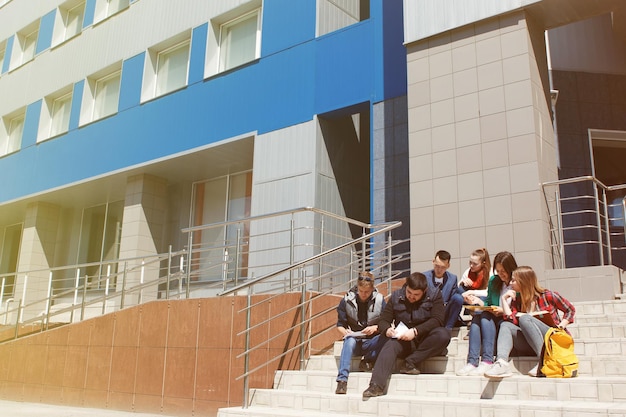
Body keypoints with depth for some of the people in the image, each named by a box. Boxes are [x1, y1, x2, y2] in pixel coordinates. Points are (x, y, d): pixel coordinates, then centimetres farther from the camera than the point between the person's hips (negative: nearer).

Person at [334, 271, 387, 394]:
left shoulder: (379, 300, -2)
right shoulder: (347, 300, -2)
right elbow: (340, 325, 4)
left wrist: (375, 328, -19)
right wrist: (345, 331, -18)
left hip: (371, 342, 0)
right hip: (354, 339, 0)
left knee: (384, 338, -32)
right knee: (349, 341, -36)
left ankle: (368, 360, -10)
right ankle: (342, 379, -42)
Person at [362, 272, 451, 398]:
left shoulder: (434, 295, -2)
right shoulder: (396, 296, 4)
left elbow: (437, 320, -15)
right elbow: (383, 320, 3)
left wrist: (415, 331, -28)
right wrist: (387, 330, -22)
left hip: (426, 343, -1)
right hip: (403, 341, 1)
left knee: (443, 335, -32)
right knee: (389, 346, -32)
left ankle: (410, 362, -23)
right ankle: (376, 386, -44)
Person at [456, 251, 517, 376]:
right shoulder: (493, 281, 14)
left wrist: (504, 311, -18)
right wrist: (479, 301, -2)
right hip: (492, 319, 5)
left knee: (485, 316, -30)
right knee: (477, 316, -26)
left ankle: (487, 361, -36)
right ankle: (472, 362, -36)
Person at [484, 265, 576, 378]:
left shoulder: (547, 296, -1)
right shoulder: (517, 299, 11)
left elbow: (570, 310, 8)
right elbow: (511, 320, -4)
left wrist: (561, 326, -6)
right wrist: (504, 299, -4)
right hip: (531, 346, 5)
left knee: (524, 319, -26)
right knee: (505, 325, -15)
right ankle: (502, 363, -37)